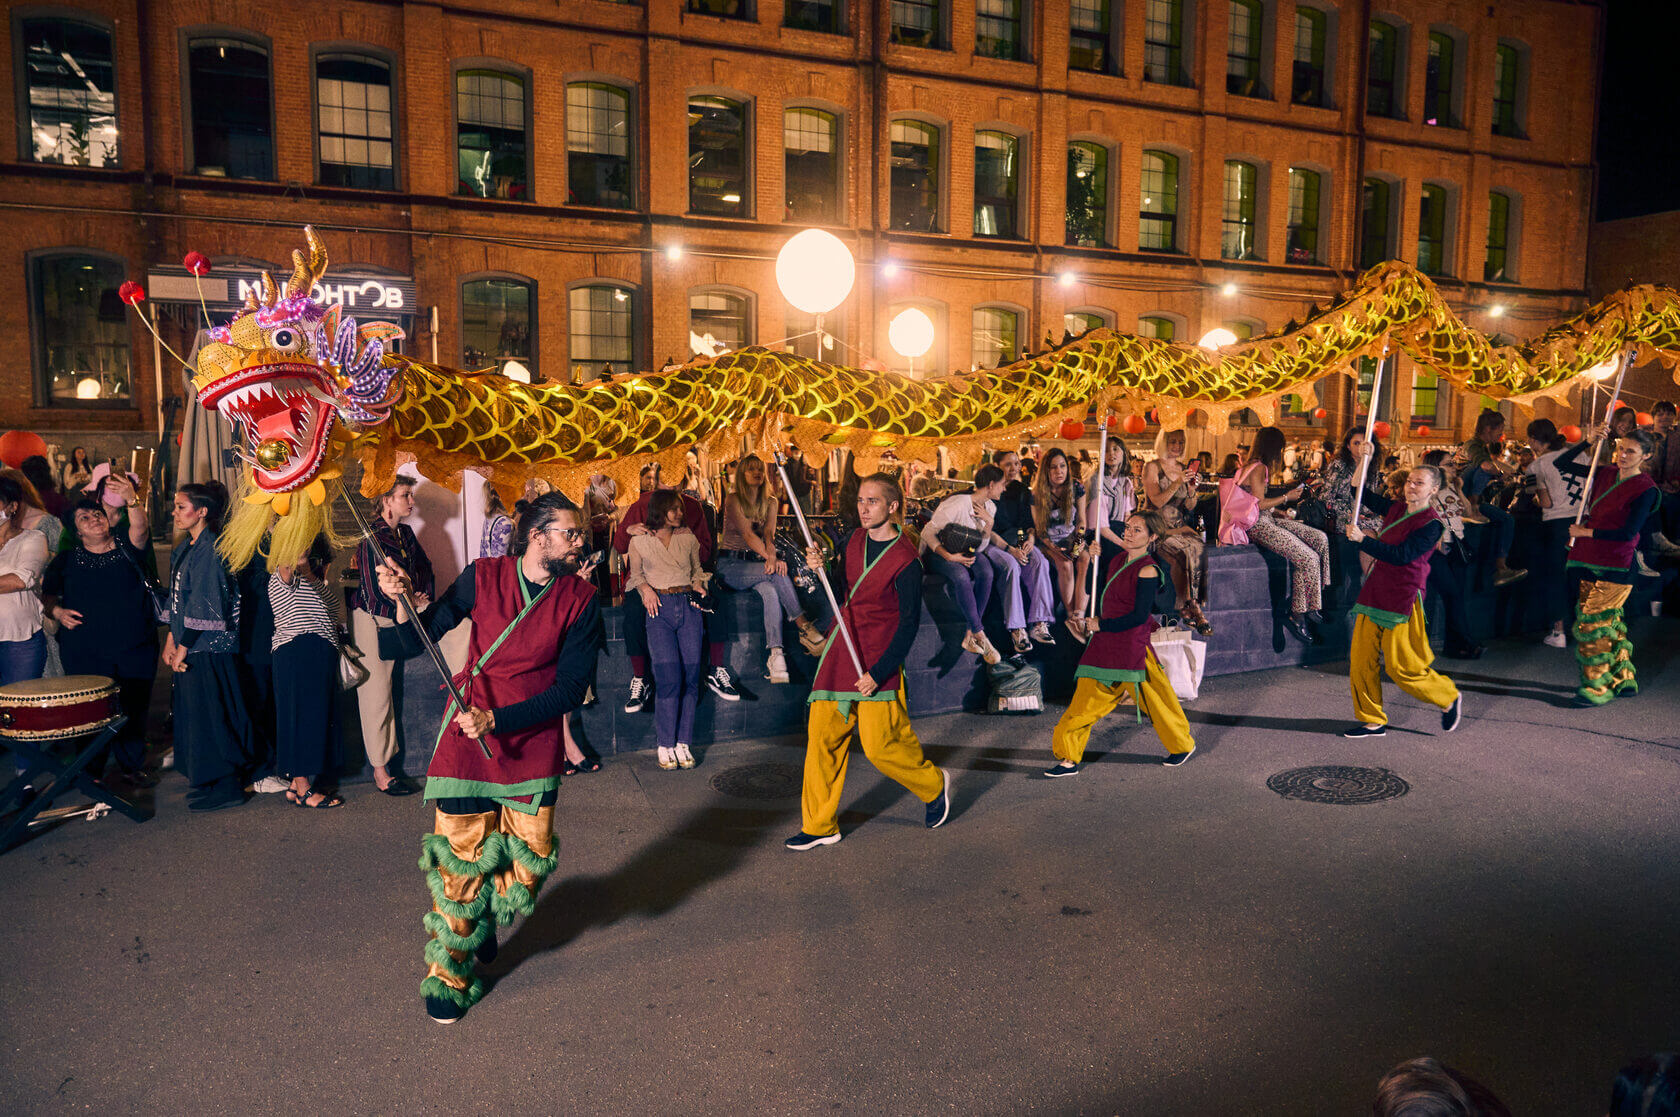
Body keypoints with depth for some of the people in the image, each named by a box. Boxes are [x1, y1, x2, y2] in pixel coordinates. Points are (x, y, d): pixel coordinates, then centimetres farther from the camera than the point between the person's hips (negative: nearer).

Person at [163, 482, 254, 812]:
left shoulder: (211, 548, -15)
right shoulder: (184, 548, 13)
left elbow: (205, 606, -18)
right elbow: (177, 600, 18)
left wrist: (183, 646, -16)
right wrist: (171, 639, 11)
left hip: (209, 647, -9)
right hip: (190, 646, 9)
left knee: (210, 716, -4)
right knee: (194, 715, 14)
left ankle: (226, 787, 5)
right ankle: (209, 782, 24)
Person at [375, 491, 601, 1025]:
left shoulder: (580, 600, -6)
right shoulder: (484, 576, -5)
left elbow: (571, 689, -10)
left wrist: (497, 719, -18)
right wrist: (402, 599, -20)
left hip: (532, 740, 1)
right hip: (467, 738, -1)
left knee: (529, 860, 6)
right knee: (461, 857, 2)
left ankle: (486, 921, 41)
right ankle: (448, 974, 25)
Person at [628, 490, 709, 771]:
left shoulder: (688, 538, 16)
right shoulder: (639, 541, 9)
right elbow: (635, 572, 17)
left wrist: (698, 584, 4)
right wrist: (645, 588, -2)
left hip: (688, 606, 3)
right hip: (659, 607, -3)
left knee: (691, 673, -6)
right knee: (669, 675, -14)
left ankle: (683, 743, 2)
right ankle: (665, 745, -5)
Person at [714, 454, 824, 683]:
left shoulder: (770, 502, 11)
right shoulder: (733, 500, -4)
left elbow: (769, 533, -7)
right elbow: (747, 534, -18)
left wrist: (771, 557, -29)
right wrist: (771, 558, -32)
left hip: (756, 563, 4)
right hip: (730, 565, -4)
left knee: (770, 592, -30)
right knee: (778, 573, -30)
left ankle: (775, 655, -39)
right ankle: (804, 628, -25)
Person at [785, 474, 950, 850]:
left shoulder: (905, 561, -12)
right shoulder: (852, 542, 9)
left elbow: (909, 624, -12)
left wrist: (878, 673, -16)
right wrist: (822, 570, -5)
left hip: (878, 661, -6)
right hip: (839, 651, 7)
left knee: (880, 745, -5)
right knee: (821, 737, 4)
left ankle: (934, 784, 24)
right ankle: (819, 826, 15)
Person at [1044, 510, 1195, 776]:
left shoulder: (1147, 570, -14)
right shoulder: (1120, 560, 10)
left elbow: (1139, 616, -16)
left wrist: (1101, 625, -11)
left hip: (1131, 646, -7)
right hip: (1104, 644, 7)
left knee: (1152, 699, 10)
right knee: (1085, 699, 3)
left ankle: (1183, 744, 35)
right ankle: (1069, 758, 10)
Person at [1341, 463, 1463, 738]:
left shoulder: (1431, 524, -9)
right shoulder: (1396, 509, 12)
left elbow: (1401, 555, -19)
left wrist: (1362, 539, -20)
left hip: (1402, 597, -7)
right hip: (1375, 592, 7)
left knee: (1401, 667, -3)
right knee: (1360, 659, 2)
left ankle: (1450, 699, 24)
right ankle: (1373, 720, 14)